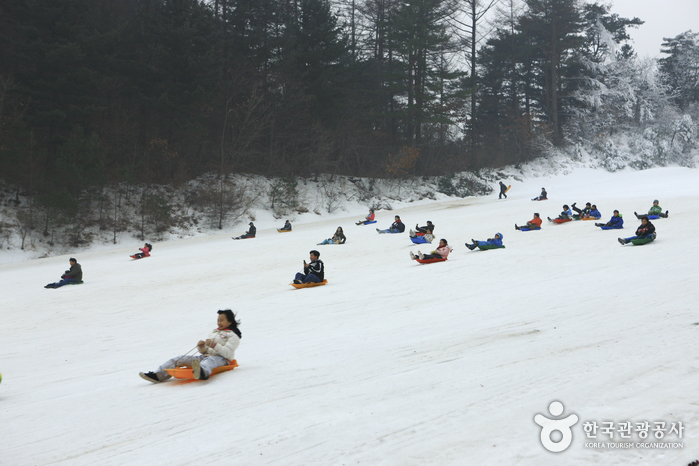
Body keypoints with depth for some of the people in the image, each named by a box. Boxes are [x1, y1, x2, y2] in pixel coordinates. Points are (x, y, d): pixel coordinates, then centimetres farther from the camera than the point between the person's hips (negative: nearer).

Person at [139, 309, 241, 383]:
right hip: (206, 356, 8)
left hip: (221, 359, -8)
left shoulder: (233, 335, 6)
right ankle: (158, 375, -19)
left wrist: (213, 345, -19)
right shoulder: (214, 332, 29)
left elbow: (227, 353, -11)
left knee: (209, 360, -44)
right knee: (180, 359, -6)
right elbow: (204, 351, 23)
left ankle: (202, 372, -80)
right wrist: (202, 347, -1)